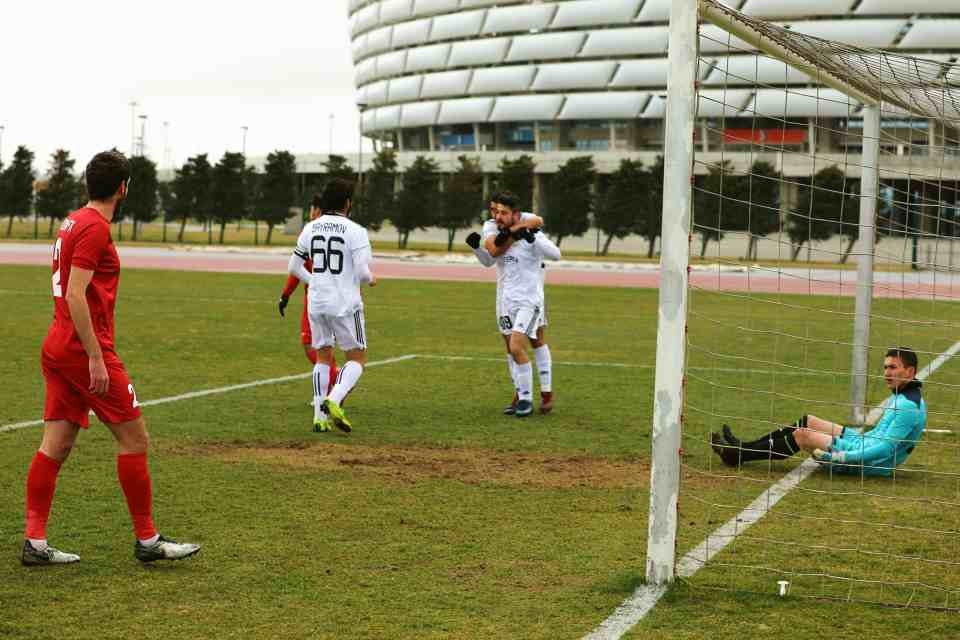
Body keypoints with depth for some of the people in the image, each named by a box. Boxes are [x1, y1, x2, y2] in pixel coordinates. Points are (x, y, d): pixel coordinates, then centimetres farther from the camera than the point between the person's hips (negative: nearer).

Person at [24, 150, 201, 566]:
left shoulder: (73, 222, 15)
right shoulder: (95, 228, -14)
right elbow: (75, 295, -21)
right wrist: (96, 357, -22)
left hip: (57, 348, 9)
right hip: (84, 349, -9)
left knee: (55, 446, 7)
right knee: (134, 439, -1)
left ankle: (35, 543, 7)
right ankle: (147, 540, 6)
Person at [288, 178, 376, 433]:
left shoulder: (310, 228, 5)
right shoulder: (355, 231, -11)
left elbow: (293, 267, 11)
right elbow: (362, 271, -17)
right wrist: (370, 279, 6)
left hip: (316, 302, 5)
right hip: (345, 304, -5)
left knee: (323, 357, 16)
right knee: (357, 358, 7)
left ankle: (320, 415, 10)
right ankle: (333, 401, -15)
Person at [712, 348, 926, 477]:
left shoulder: (909, 406, -21)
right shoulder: (900, 397, 11)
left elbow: (886, 448, -26)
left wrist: (838, 457, -28)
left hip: (872, 463, -10)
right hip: (862, 445, 10)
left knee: (801, 435, -13)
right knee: (808, 422, 10)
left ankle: (737, 456, -3)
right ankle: (744, 448, 12)